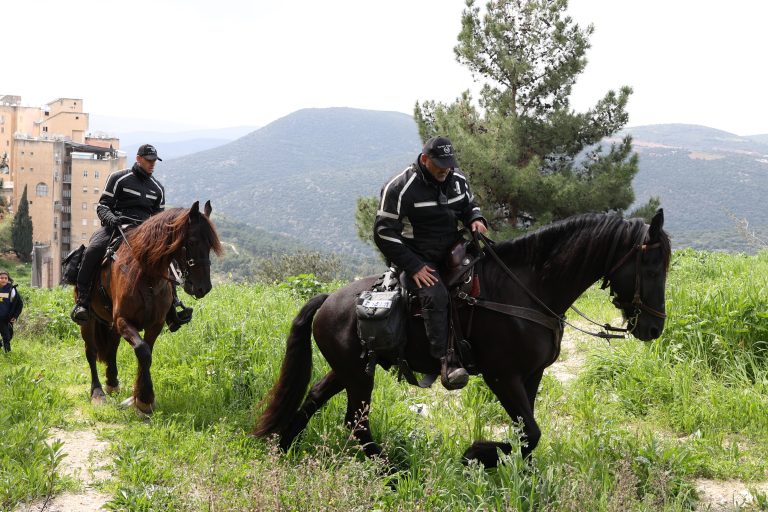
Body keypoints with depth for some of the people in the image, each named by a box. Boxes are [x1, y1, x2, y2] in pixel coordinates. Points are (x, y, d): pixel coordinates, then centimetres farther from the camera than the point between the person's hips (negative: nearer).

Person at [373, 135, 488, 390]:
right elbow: (384, 233, -13)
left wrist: (476, 219, -2)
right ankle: (446, 361, -41)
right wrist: (414, 266, -19)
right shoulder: (399, 188, -13)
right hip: (421, 261, -7)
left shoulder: (457, 180, 7)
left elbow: (469, 206, 26)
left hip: (453, 254, 7)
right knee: (436, 296, -33)